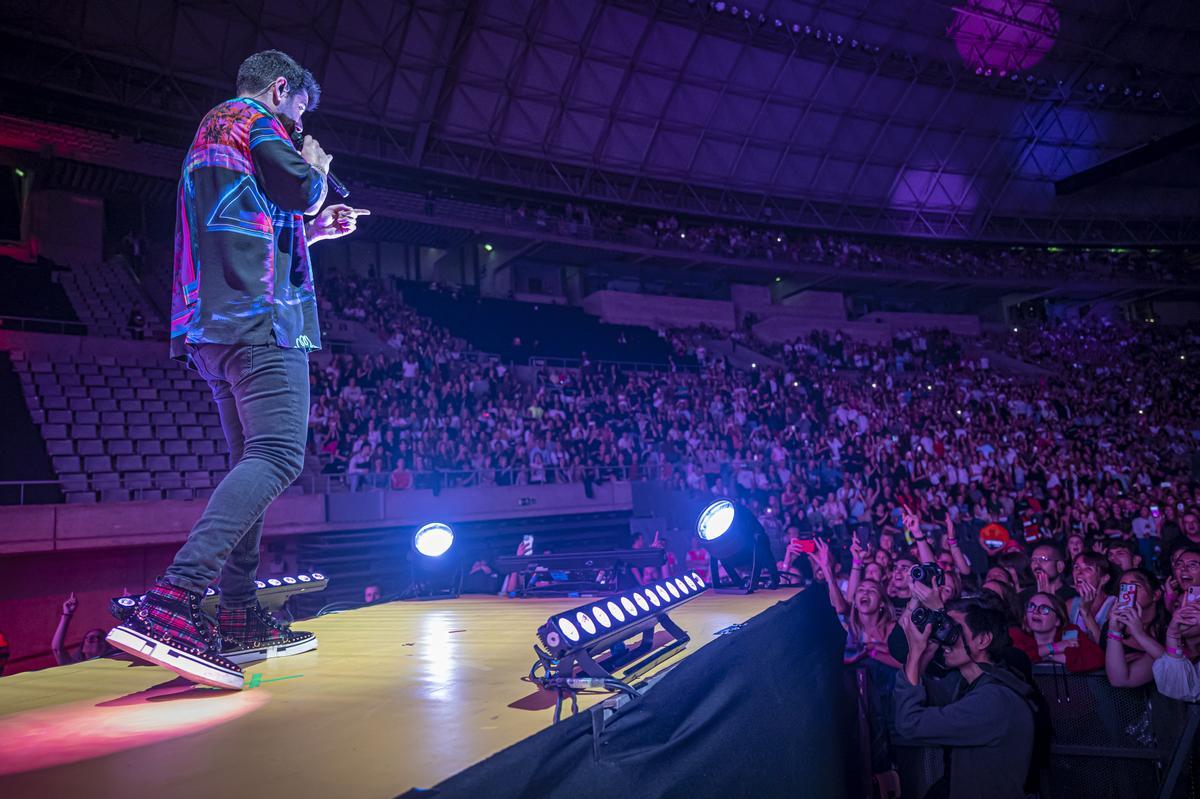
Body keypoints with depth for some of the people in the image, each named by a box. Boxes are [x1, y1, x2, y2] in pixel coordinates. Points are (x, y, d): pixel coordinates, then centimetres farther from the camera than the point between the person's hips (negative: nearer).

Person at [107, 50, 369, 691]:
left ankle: (239, 619, 8)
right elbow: (301, 188, -11)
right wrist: (316, 168, 12)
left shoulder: (210, 134, 33)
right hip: (260, 319, -10)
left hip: (212, 325, 10)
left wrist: (314, 230, 34)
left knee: (252, 460, 10)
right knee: (277, 455, -20)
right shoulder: (253, 119, 5)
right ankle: (169, 606, -31)